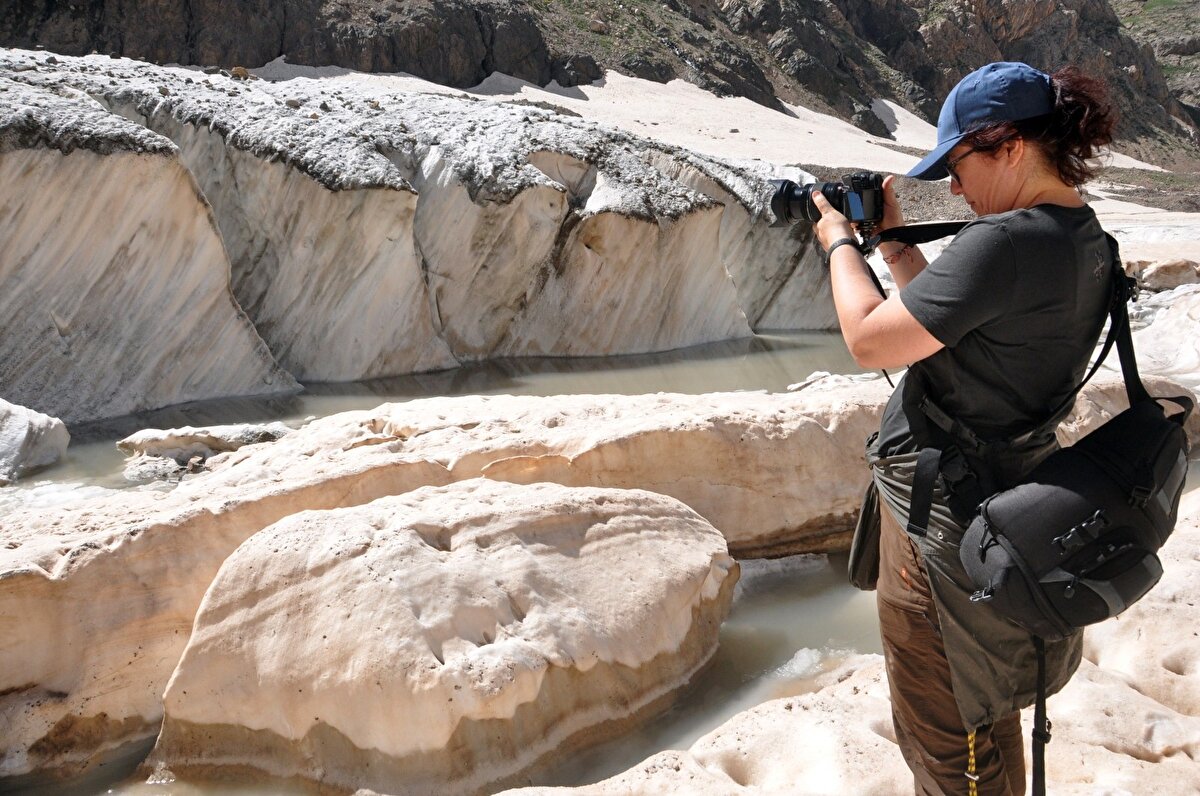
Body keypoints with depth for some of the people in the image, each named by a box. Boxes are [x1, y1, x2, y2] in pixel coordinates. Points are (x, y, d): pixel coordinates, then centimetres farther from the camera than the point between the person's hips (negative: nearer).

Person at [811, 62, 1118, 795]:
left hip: (947, 514, -10)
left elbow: (870, 340, -23)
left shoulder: (1006, 242, -26)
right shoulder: (1086, 239, 5)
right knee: (988, 719, 28)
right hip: (1016, 490, 10)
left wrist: (841, 243, -8)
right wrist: (894, 240, 9)